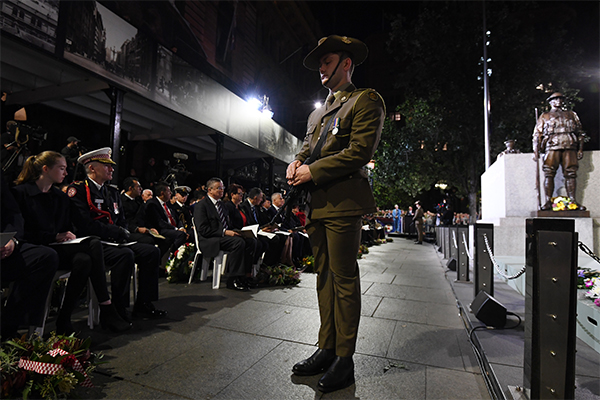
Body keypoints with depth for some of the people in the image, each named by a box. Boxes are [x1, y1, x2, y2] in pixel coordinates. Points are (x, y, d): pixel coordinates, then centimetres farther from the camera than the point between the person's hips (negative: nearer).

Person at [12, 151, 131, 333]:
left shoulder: (61, 197, 19)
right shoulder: (21, 192, -1)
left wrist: (68, 236, -2)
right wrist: (55, 236, -14)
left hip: (60, 248, 6)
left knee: (83, 260, -31)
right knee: (94, 244, -31)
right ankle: (107, 310, -26)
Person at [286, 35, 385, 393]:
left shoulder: (365, 101, 1)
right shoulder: (318, 113, 26)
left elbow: (360, 152, -12)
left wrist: (312, 172, -12)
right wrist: (296, 163, 3)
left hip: (344, 202, -8)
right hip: (317, 204, 8)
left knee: (344, 278, -3)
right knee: (324, 276, 11)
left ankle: (345, 359, 13)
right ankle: (327, 349, 24)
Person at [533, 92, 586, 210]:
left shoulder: (571, 114, 24)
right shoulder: (544, 117, 17)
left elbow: (580, 132, 20)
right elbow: (537, 134, 9)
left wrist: (580, 149, 9)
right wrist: (536, 151, -3)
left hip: (570, 148, 2)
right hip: (552, 148, -2)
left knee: (571, 174, -2)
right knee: (549, 174, -10)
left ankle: (573, 201, 3)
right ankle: (548, 201, -9)